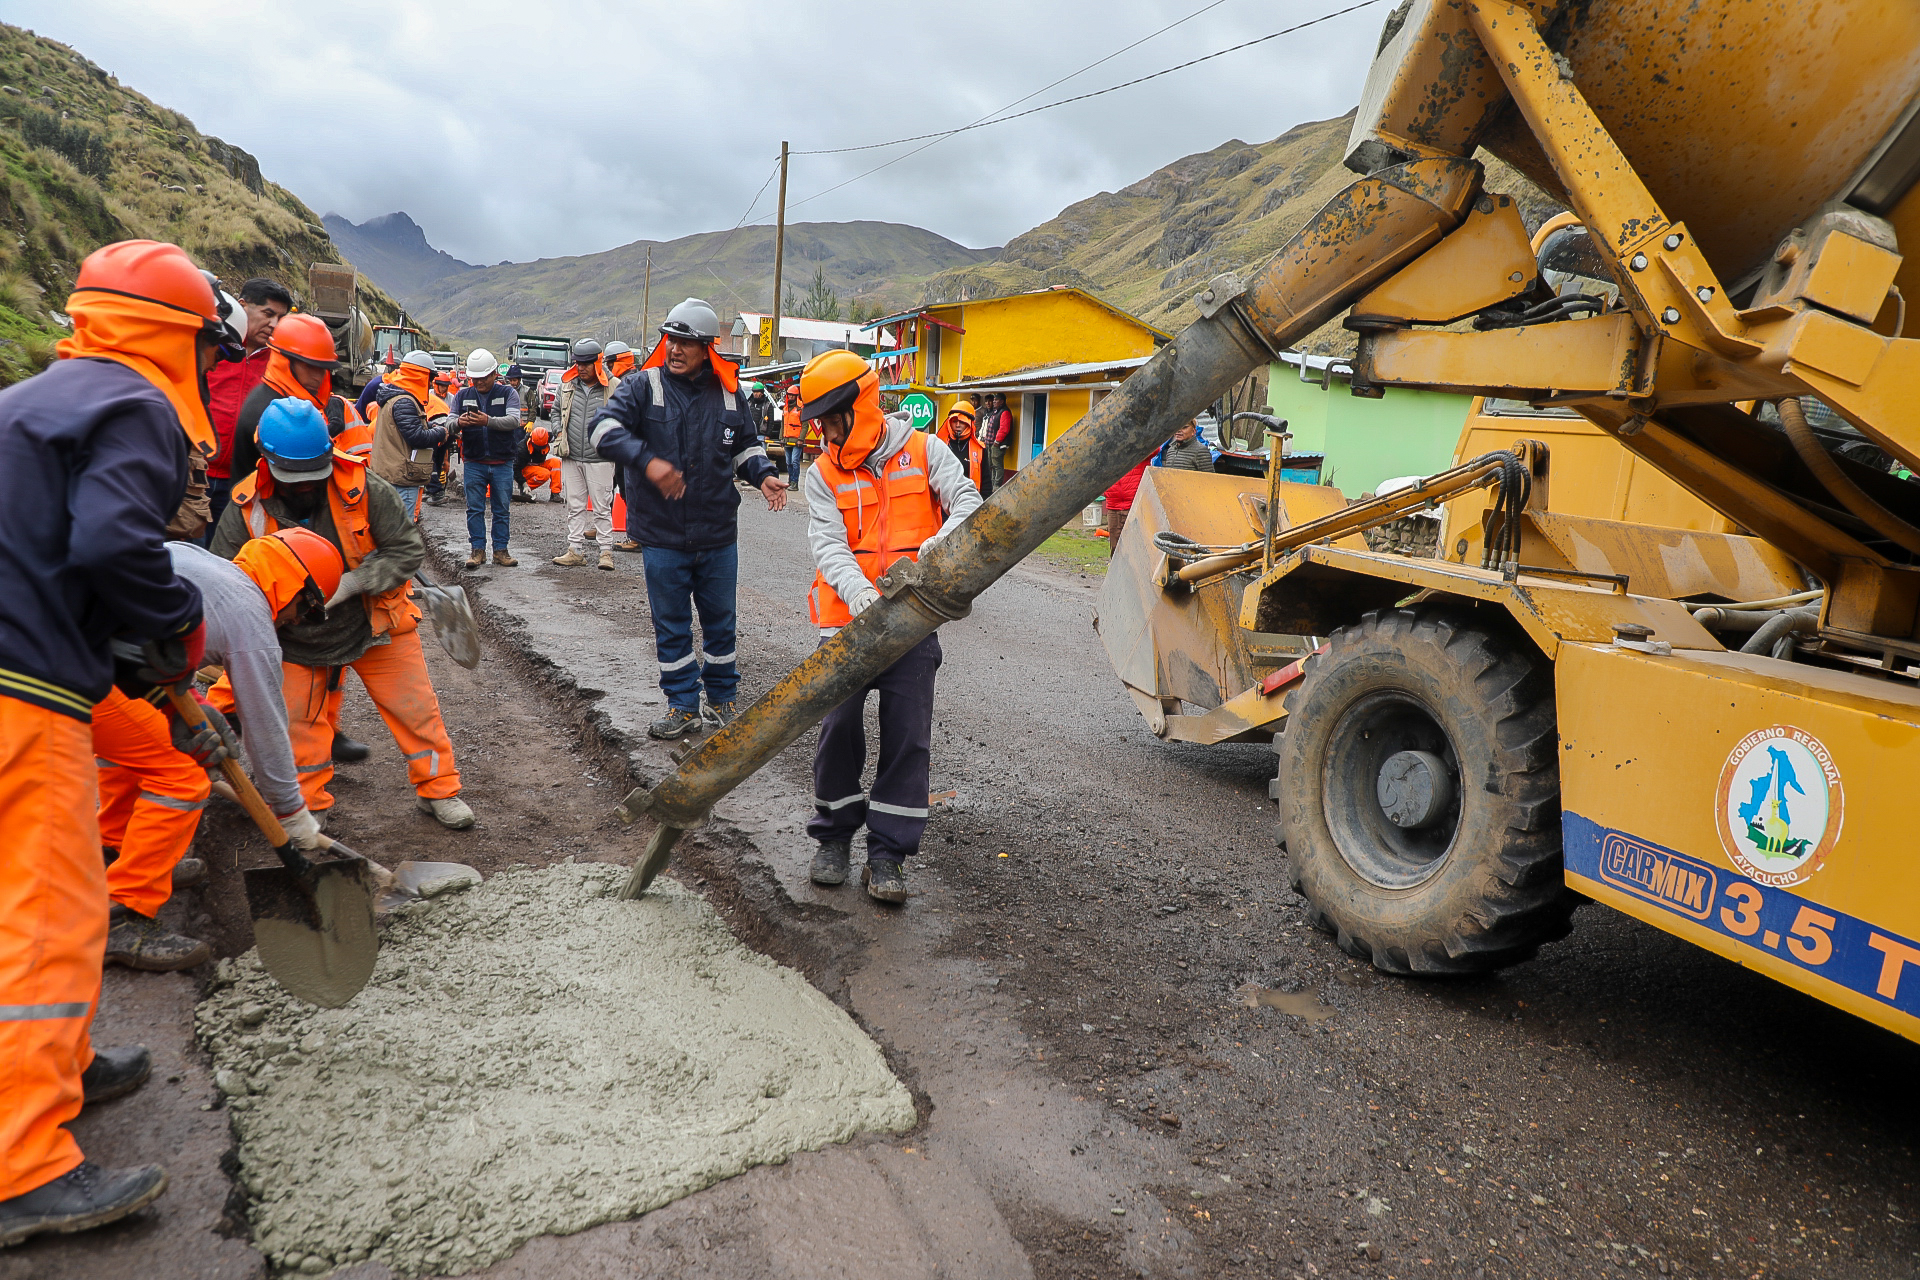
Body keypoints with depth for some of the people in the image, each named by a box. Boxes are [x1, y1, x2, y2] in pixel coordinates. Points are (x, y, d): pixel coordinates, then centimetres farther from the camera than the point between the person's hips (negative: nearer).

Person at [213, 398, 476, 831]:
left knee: (415, 707, 6)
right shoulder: (246, 510, -15)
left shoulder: (362, 487, -21)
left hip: (374, 623, -1)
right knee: (299, 726, 8)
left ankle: (439, 789, 24)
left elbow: (409, 549, -17)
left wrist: (350, 583, -28)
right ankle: (308, 807, 28)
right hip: (296, 639, 1)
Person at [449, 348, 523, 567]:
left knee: (502, 508, 5)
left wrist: (489, 421, -31)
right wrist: (458, 422, -24)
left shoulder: (508, 393, 1)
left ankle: (500, 550, 14)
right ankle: (478, 549, 10)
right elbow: (450, 421, 1)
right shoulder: (462, 395, 9)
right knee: (475, 508, 2)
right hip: (473, 463, 1)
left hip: (502, 462, -1)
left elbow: (514, 420, -14)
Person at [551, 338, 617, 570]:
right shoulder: (567, 384, 10)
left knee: (602, 507, -1)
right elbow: (556, 410, 24)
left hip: (600, 458, -4)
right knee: (574, 506, 8)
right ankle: (576, 550, 14)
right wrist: (558, 432, 10)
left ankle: (606, 552, 4)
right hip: (571, 457, 4)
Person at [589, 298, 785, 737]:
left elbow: (746, 445, 19)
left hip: (718, 536, 2)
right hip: (662, 537, -2)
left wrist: (763, 475, -2)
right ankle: (683, 706, 21)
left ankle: (723, 700, 29)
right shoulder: (643, 386, -3)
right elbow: (604, 429, -16)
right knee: (671, 625, 8)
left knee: (720, 620, 13)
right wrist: (647, 460, -32)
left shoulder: (728, 394, 5)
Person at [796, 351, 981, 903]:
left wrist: (932, 553, -28)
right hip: (847, 620, 1)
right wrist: (858, 592, -28)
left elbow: (968, 505, -8)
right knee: (839, 727, 1)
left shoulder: (922, 452, 2)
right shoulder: (823, 475, 5)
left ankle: (887, 854, 8)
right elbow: (828, 544, -7)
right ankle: (835, 837, 22)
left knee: (907, 735, -1)